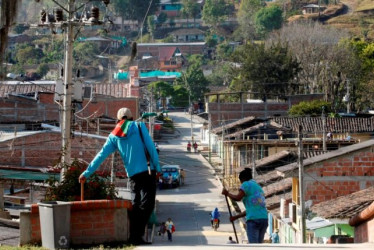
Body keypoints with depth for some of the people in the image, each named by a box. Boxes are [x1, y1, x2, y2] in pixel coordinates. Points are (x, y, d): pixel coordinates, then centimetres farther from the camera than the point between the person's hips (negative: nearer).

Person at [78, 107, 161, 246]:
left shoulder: (114, 136, 11)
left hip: (132, 174, 4)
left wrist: (87, 173, 14)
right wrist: (157, 167, 1)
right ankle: (137, 235, -13)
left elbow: (101, 155, 10)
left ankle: (133, 235, 10)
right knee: (147, 204, -4)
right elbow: (150, 147, -4)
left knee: (135, 205, 14)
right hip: (148, 170, -4)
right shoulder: (139, 126, 3)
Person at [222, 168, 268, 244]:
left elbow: (238, 198, -13)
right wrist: (236, 217, 33)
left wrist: (227, 193, 4)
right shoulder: (258, 187, 26)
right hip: (264, 219, 7)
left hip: (253, 220, -7)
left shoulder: (246, 184, 2)